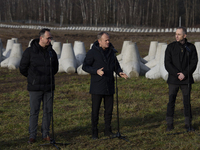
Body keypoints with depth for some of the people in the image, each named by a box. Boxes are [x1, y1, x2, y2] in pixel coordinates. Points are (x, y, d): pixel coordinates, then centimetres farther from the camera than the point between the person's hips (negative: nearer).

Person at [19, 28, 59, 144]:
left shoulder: (51, 52, 6)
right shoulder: (30, 51, -6)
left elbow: (55, 67, 22)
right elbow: (23, 68, 1)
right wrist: (33, 78, 8)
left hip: (49, 87, 4)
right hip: (35, 88, -4)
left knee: (48, 111, 7)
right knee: (34, 112, -2)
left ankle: (46, 134, 18)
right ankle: (32, 136, 7)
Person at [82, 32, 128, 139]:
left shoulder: (111, 51, 8)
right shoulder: (93, 52, -8)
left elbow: (116, 65, 18)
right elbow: (85, 66, -7)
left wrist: (120, 72, -3)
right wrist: (96, 71, -22)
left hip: (109, 86, 5)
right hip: (97, 87, -5)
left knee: (109, 109, 9)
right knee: (95, 110, 1)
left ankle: (108, 130, 21)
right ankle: (94, 132, 11)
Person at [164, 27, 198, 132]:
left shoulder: (191, 47, 3)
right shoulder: (171, 47, 0)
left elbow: (194, 63, -3)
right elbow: (167, 64, -5)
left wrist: (184, 74, -15)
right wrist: (177, 74, -14)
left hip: (186, 80, 0)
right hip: (173, 80, 0)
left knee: (187, 102, 4)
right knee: (171, 102, 1)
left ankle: (188, 124, 13)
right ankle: (170, 124, 8)